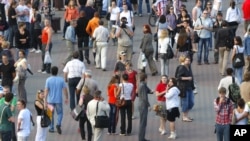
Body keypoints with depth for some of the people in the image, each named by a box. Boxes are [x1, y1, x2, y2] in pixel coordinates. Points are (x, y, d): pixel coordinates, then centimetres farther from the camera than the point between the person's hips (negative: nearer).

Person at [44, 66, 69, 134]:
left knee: (51, 114, 12)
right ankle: (58, 124, -12)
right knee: (60, 113, 12)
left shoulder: (48, 80, -7)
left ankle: (51, 128, 14)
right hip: (59, 100, 0)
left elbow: (46, 90, -11)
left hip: (50, 100, 0)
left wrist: (45, 100, -8)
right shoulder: (61, 80, -4)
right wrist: (66, 98, 7)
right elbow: (65, 89, -3)